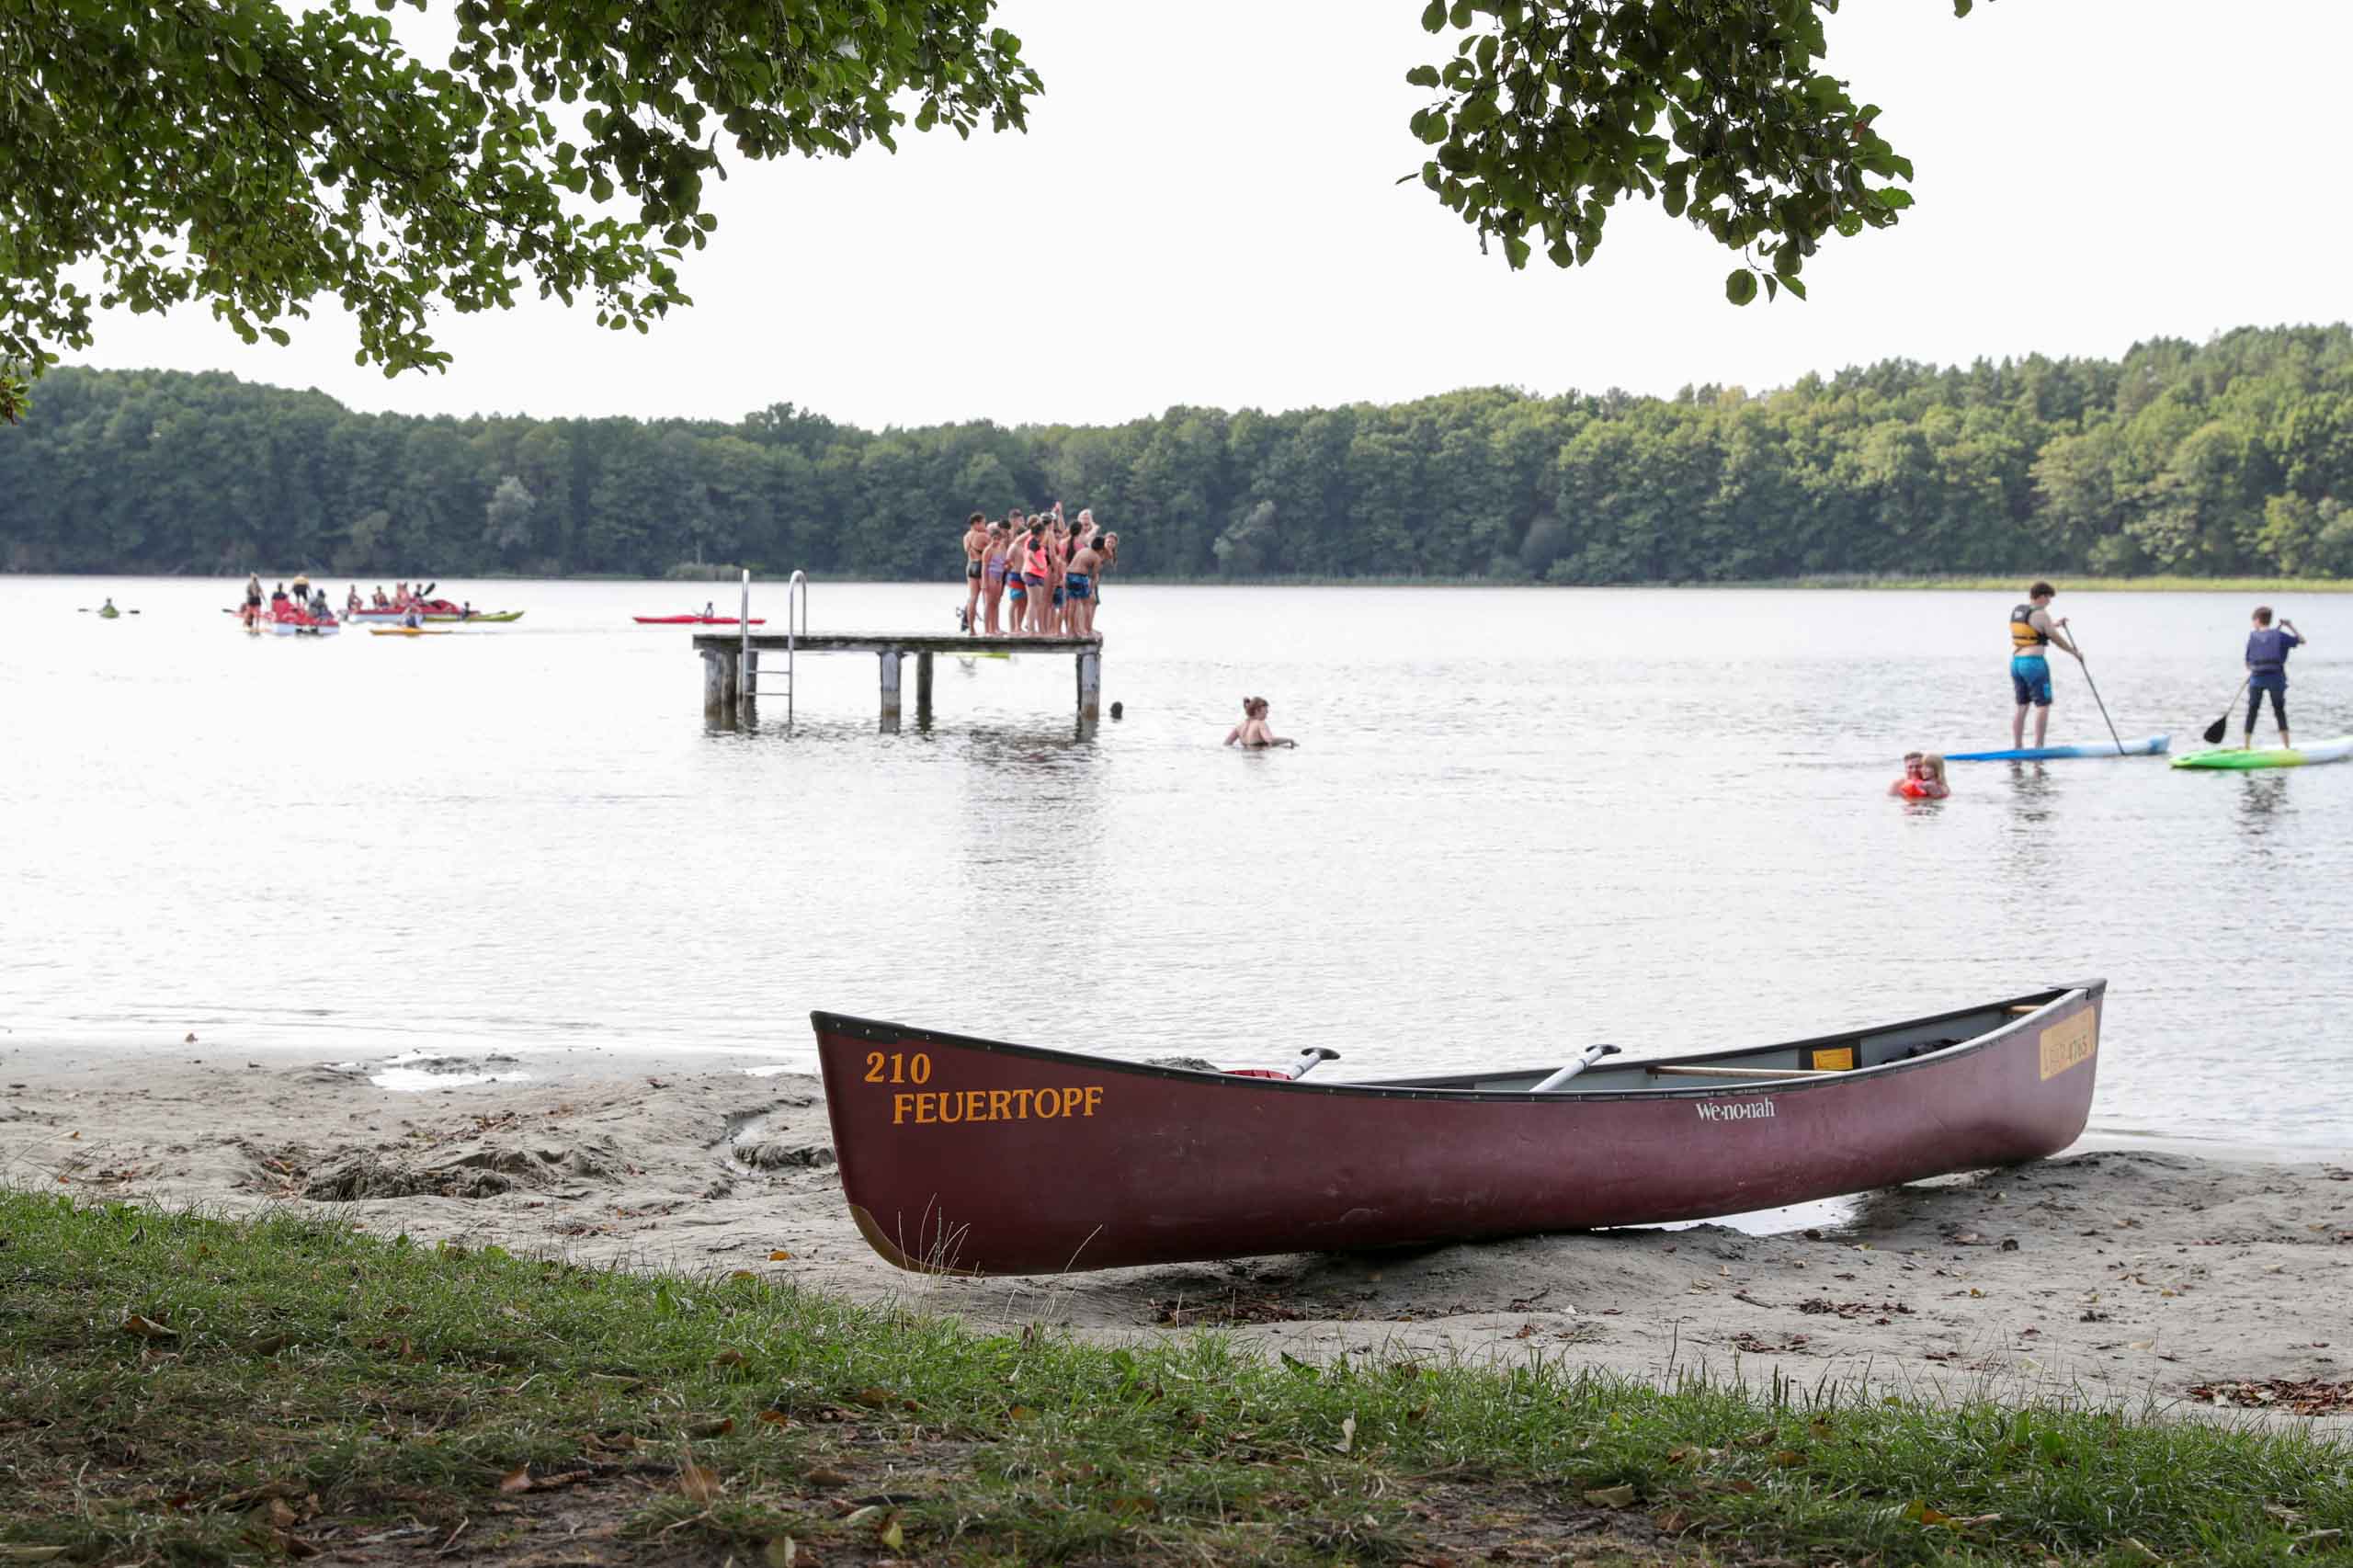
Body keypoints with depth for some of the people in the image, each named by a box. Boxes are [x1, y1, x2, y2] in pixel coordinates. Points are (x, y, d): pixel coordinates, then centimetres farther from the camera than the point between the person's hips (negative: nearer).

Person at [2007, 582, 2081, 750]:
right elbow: (2056, 639, -6)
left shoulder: (2016, 611, 12)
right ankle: (2038, 746, -6)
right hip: (2034, 663, -8)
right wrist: (2075, 652, 7)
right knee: (2043, 705, -2)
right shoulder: (2040, 614, -12)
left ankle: (2017, 746, 10)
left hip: (2015, 661, 8)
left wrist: (2054, 624, 36)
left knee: (2022, 706, 13)